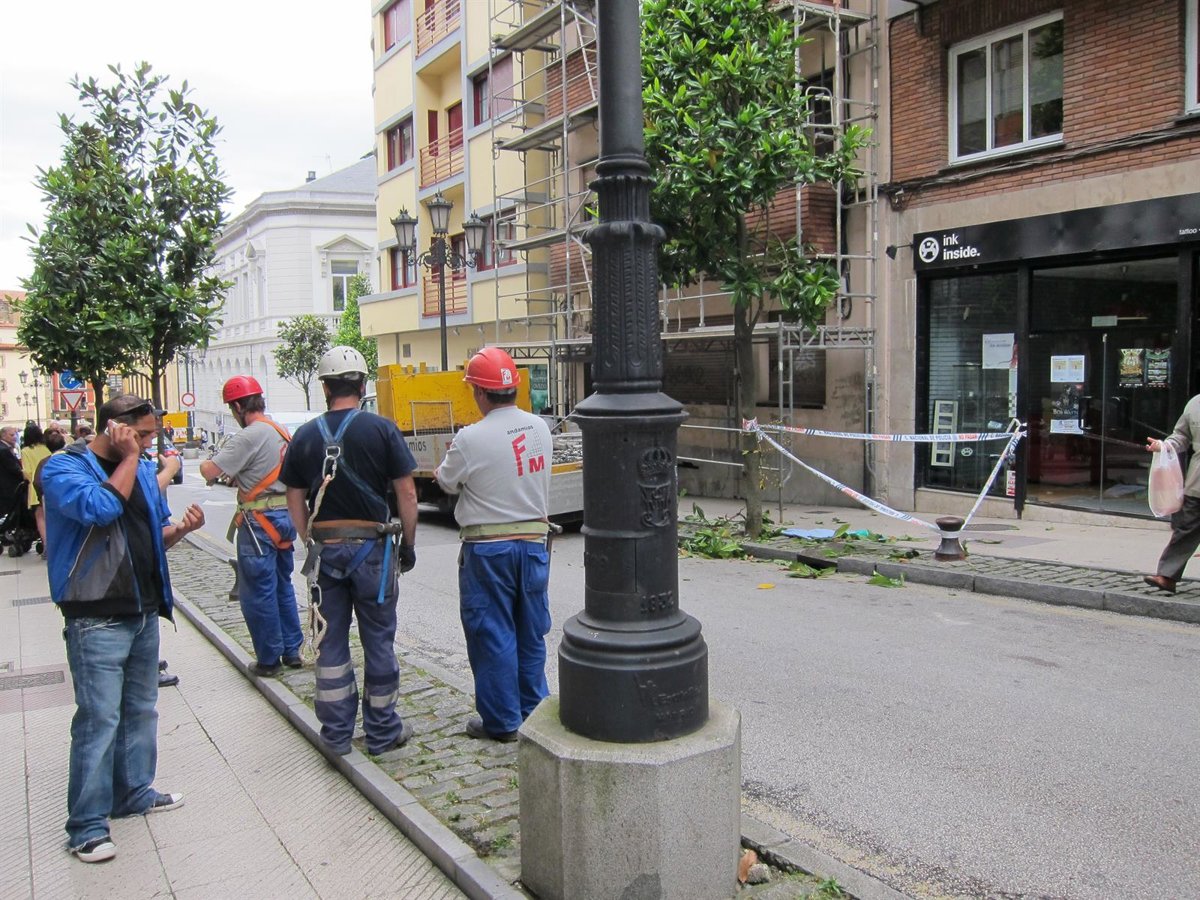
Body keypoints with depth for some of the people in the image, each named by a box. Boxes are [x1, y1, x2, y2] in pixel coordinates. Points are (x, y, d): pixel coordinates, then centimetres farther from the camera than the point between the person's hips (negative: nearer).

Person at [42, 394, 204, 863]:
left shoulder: (142, 470, 12)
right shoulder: (64, 468, -9)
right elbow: (101, 507, -28)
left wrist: (180, 528, -2)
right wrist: (129, 457, -16)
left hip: (145, 613, 8)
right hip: (97, 620, -7)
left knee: (141, 710, 16)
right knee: (99, 720, -5)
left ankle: (134, 793, 32)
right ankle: (87, 825, 5)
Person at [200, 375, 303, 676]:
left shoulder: (248, 437, -16)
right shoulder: (283, 433, 10)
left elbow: (210, 471, -19)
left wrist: (205, 465, 2)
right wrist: (234, 474, 17)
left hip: (260, 521, -8)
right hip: (285, 516, 8)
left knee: (258, 593, 3)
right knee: (283, 586, 18)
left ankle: (269, 660, 10)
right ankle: (292, 651, 25)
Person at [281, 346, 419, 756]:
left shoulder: (305, 436, 3)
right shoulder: (381, 429, -6)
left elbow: (295, 500, 6)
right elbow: (406, 493, -7)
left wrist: (311, 543, 15)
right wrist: (408, 542, 3)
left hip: (325, 549, 3)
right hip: (371, 547, -2)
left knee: (330, 642, 11)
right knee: (378, 640, 8)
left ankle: (336, 733, 19)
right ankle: (382, 731, 17)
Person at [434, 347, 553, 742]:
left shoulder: (470, 439, -18)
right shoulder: (540, 429, 0)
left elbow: (447, 482, -2)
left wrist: (442, 470, 21)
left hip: (488, 550, -5)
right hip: (534, 542, 5)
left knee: (492, 634, 7)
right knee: (531, 633, 16)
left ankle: (502, 721, 15)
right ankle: (533, 711, 27)